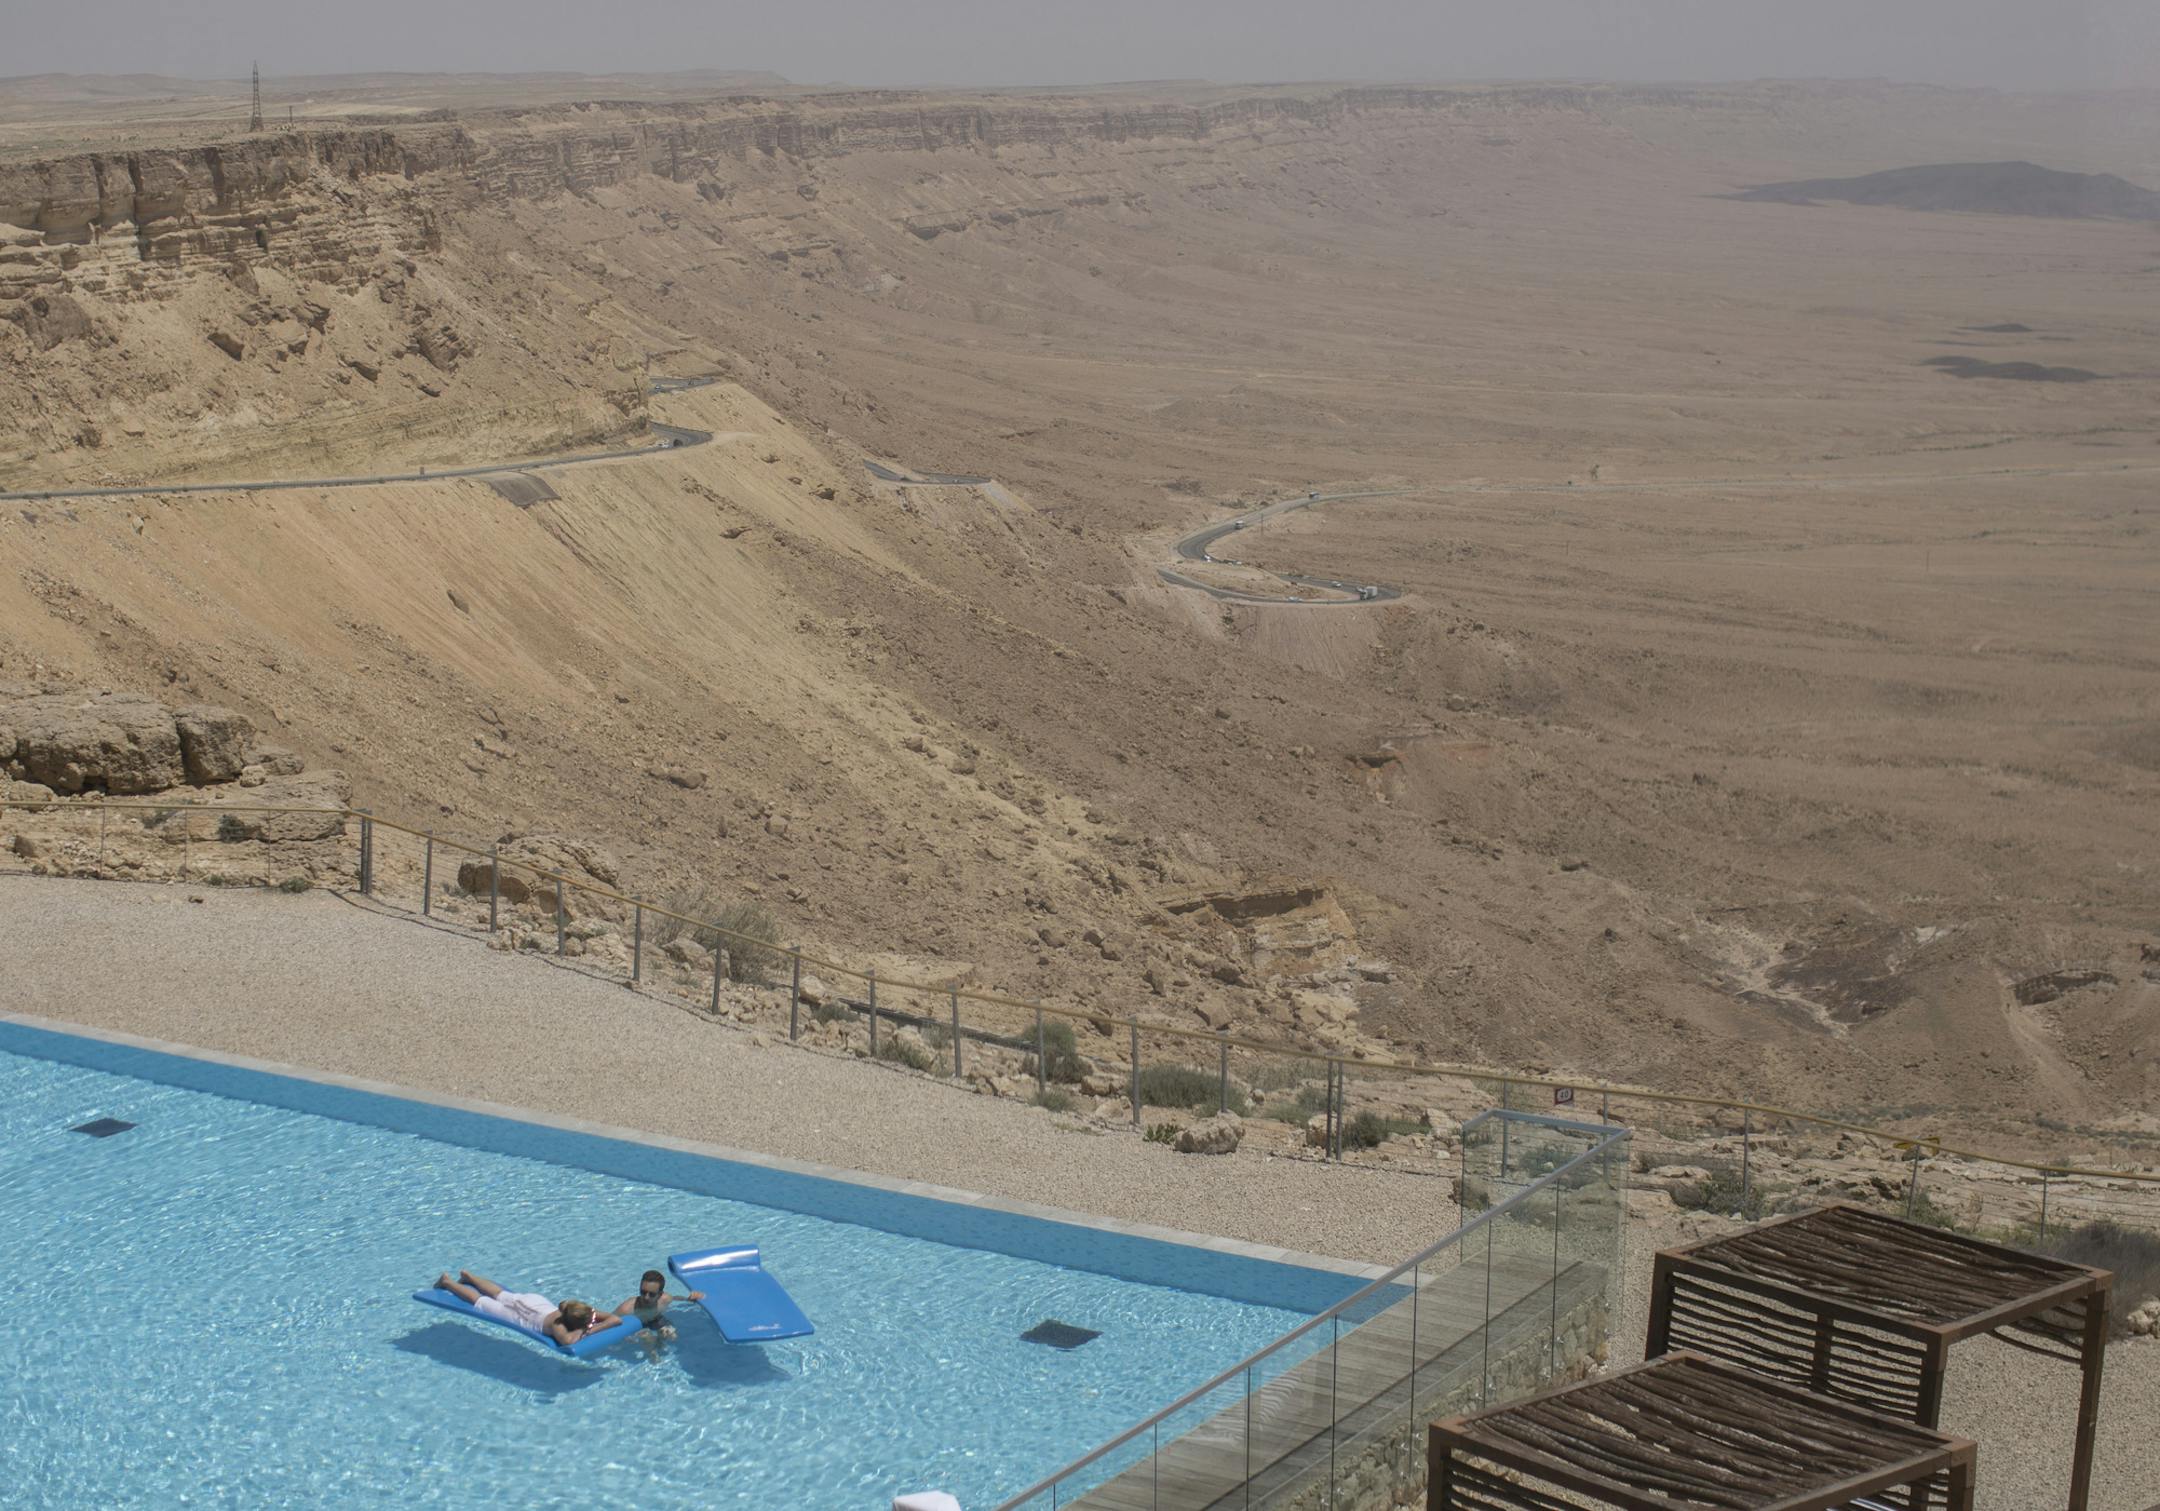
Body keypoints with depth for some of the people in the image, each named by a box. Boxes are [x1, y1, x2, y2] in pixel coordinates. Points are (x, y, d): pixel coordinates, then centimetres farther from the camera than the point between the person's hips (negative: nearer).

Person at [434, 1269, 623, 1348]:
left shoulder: (586, 1313, -31)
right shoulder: (556, 1323, -45)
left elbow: (616, 1319, -33)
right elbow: (567, 1340, -65)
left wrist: (593, 1328, -46)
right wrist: (583, 1331, -49)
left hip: (535, 1301, 5)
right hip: (517, 1313, -5)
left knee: (501, 1296, 34)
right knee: (479, 1302, 22)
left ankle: (468, 1276, 59)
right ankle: (447, 1282, 45)